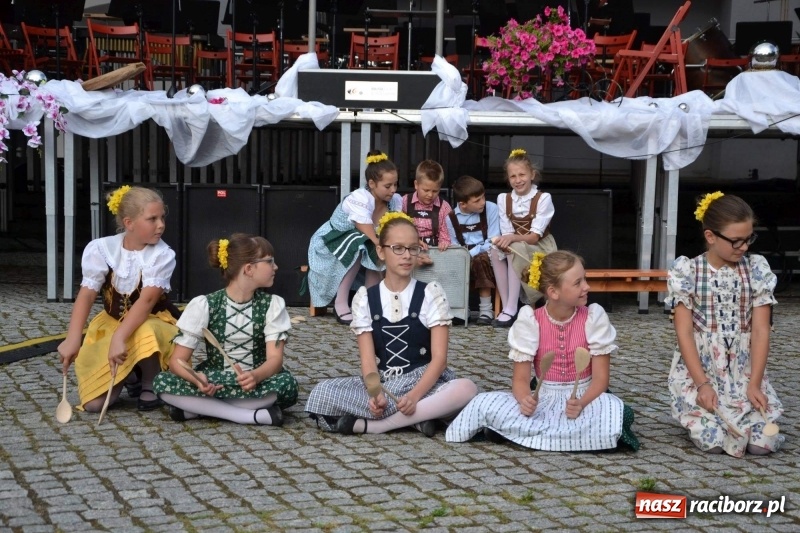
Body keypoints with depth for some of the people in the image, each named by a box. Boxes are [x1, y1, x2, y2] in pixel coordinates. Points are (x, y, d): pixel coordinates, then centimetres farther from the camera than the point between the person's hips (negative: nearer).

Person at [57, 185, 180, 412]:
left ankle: (151, 383, -9)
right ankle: (130, 374, 19)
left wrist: (120, 338, -42)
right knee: (95, 403, -14)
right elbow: (86, 295, -19)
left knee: (146, 334, -42)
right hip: (111, 323, 2)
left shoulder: (163, 254, -18)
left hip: (152, 323, -2)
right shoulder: (101, 249, -13)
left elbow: (147, 300, -29)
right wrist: (72, 340, -33)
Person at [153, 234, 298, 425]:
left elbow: (275, 358, -16)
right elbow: (177, 360, -13)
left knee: (287, 384, -34)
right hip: (213, 380, 0)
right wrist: (197, 379, -36)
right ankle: (253, 415, -29)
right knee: (163, 382, -29)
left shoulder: (273, 304, -5)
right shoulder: (204, 305, -10)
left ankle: (196, 408, -25)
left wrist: (255, 376, -40)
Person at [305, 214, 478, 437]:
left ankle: (369, 424, -27)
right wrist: (375, 393, -26)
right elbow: (368, 358, -4)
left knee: (466, 389, -34)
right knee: (321, 393, -26)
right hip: (381, 384, 1)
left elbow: (439, 357, -8)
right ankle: (418, 417, -24)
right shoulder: (365, 298, 4)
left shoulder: (431, 293, 0)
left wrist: (415, 395, -25)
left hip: (424, 382, -1)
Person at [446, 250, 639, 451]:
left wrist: (581, 404, -30)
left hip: (583, 398, 0)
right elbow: (521, 379, -7)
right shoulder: (530, 320, -7)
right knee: (483, 403, -23)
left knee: (612, 408, -36)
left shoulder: (593, 317, -8)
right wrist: (525, 399, -32)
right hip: (542, 399, 0)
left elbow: (600, 378, -9)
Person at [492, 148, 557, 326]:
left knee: (517, 248, -34)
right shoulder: (503, 198, -1)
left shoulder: (543, 198, -14)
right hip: (516, 250, 4)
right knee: (496, 250, -27)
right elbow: (506, 233, -5)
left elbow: (535, 236, -19)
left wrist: (513, 238, -38)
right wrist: (504, 241, -29)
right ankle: (506, 306, -24)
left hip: (541, 249, -4)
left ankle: (511, 309, -33)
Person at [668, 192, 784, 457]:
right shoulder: (687, 272, -7)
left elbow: (760, 331, -3)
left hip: (745, 372, 2)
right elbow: (684, 332, -9)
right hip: (697, 370, -2)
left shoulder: (757, 270, 0)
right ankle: (694, 413, 12)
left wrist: (754, 384, -14)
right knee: (713, 441, -22)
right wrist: (702, 384, -19)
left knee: (764, 442, -16)